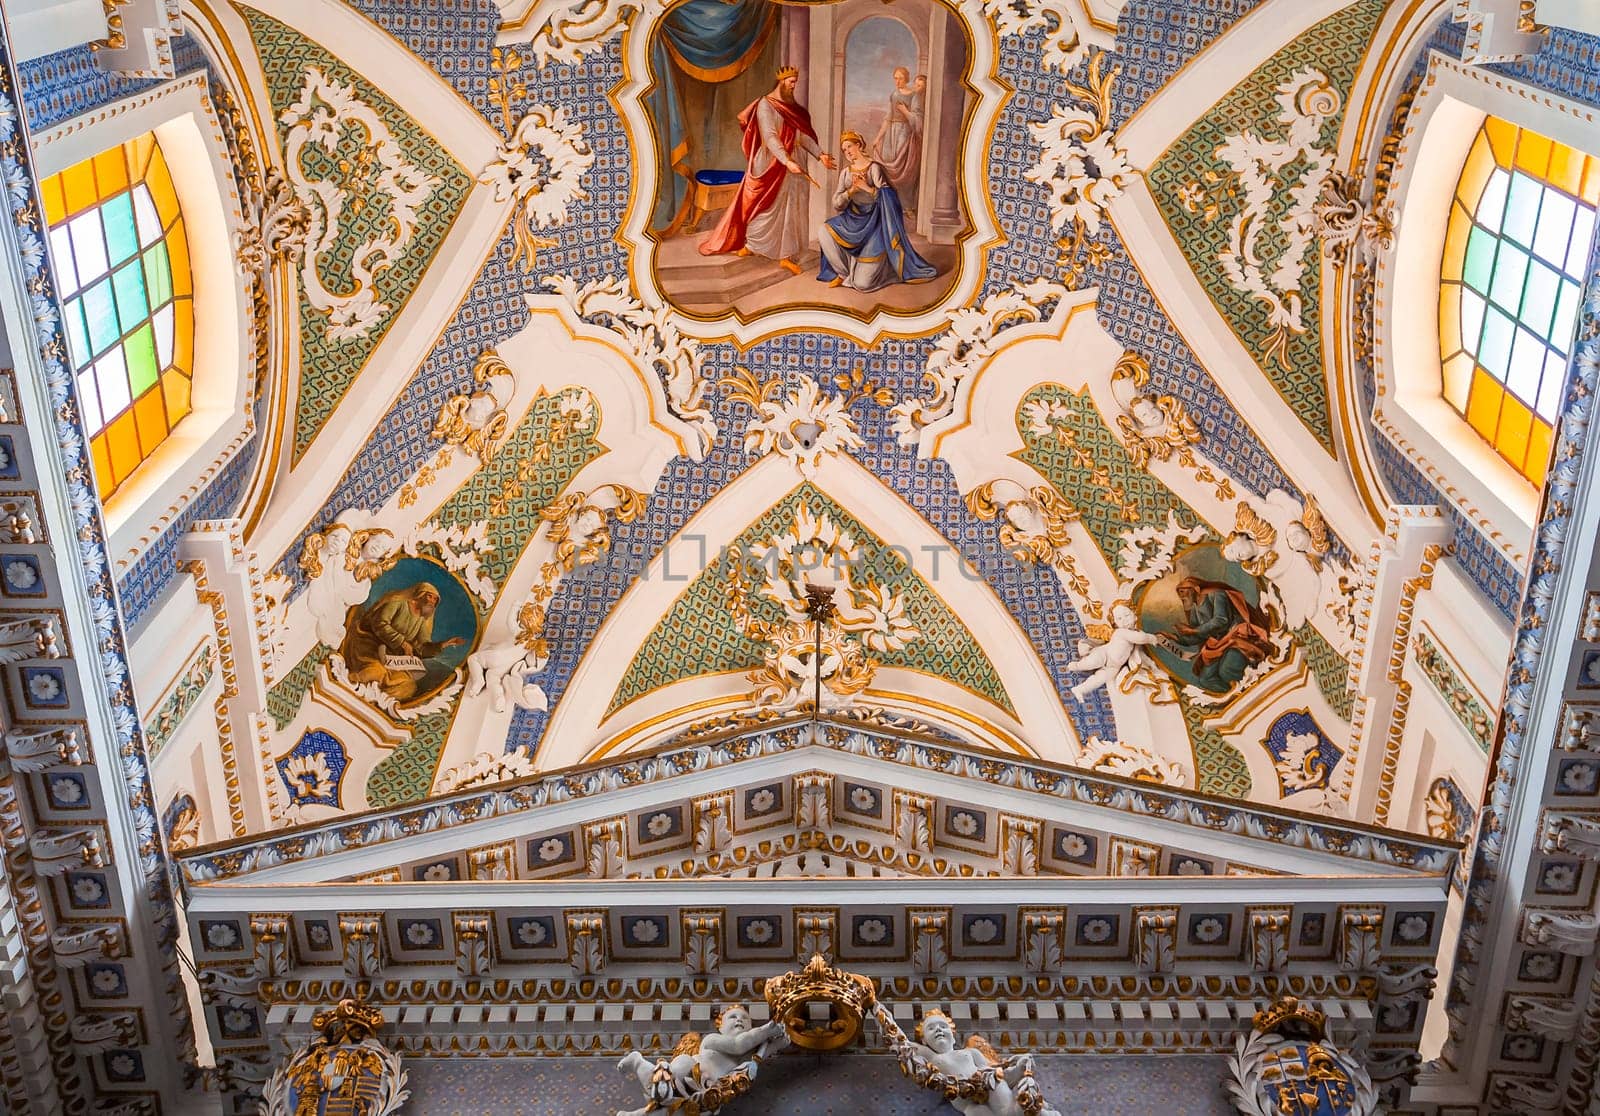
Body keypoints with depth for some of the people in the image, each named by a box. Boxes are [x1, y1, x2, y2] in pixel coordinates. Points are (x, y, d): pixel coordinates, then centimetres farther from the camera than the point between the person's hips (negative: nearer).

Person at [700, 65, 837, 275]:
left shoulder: (793, 107, 12)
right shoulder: (766, 105, -11)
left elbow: (804, 135, 9)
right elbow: (770, 136, -22)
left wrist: (820, 155, -3)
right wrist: (787, 161, -33)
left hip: (793, 167, 7)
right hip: (771, 165, -7)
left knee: (790, 210, 4)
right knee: (766, 208, 0)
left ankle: (785, 256, 8)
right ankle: (748, 244, 18)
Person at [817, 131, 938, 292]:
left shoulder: (874, 168, -7)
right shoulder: (845, 172, 7)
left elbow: (887, 198, -12)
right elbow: (837, 204, 0)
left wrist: (867, 188, -22)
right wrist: (851, 190, -16)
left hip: (873, 224, -6)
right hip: (853, 221, 6)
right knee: (824, 231, -23)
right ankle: (844, 272, -6)